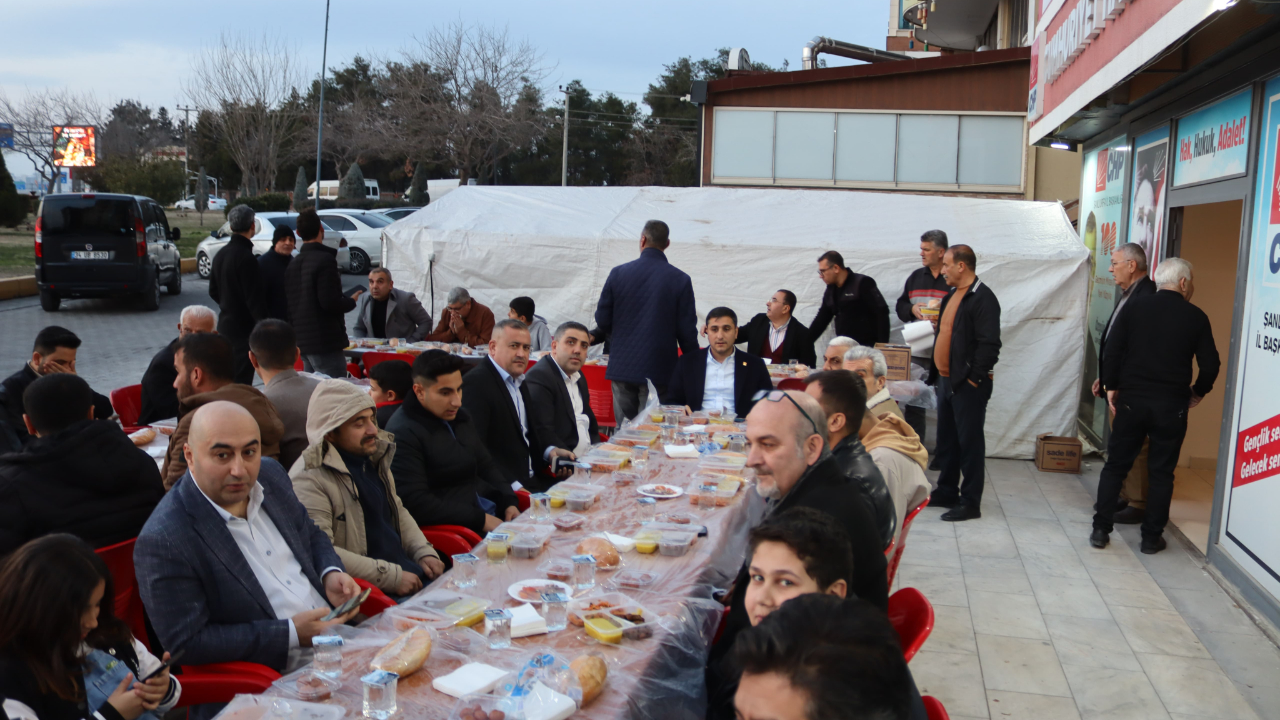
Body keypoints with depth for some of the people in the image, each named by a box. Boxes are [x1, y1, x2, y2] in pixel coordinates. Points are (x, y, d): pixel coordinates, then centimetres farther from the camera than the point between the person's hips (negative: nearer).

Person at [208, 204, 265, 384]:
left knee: (227, 379, 18)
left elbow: (213, 291, 18)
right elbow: (254, 297, -20)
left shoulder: (221, 254, 9)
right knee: (242, 379, -6)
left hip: (225, 324, 9)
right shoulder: (246, 257, -19)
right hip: (243, 327, -9)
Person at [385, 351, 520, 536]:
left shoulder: (458, 416, 12)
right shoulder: (403, 433, -15)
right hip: (451, 528, -8)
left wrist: (509, 502, 4)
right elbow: (416, 503, -19)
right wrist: (480, 520, -18)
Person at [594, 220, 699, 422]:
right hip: (658, 370, -2)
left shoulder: (618, 273, -1)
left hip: (622, 366, 2)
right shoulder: (680, 280, -6)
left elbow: (602, 321, 3)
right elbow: (687, 331, -6)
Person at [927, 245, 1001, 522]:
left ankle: (970, 502, 6)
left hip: (967, 384, -9)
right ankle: (947, 491, 29)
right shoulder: (951, 296, 14)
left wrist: (974, 379, -19)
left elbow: (989, 345, -20)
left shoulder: (983, 298, -15)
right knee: (946, 440, 17)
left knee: (969, 442, -1)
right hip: (946, 379, 9)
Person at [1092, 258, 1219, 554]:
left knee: (1116, 465, 9)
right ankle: (1152, 537, 12)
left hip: (1131, 399, 1)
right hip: (1172, 404, -1)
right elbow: (1210, 364, -1)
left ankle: (1101, 529, 7)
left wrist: (1111, 386, 4)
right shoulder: (1196, 317, -2)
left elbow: (1113, 349, -5)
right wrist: (1198, 391, 15)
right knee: (1161, 472, 8)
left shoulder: (1134, 307, 0)